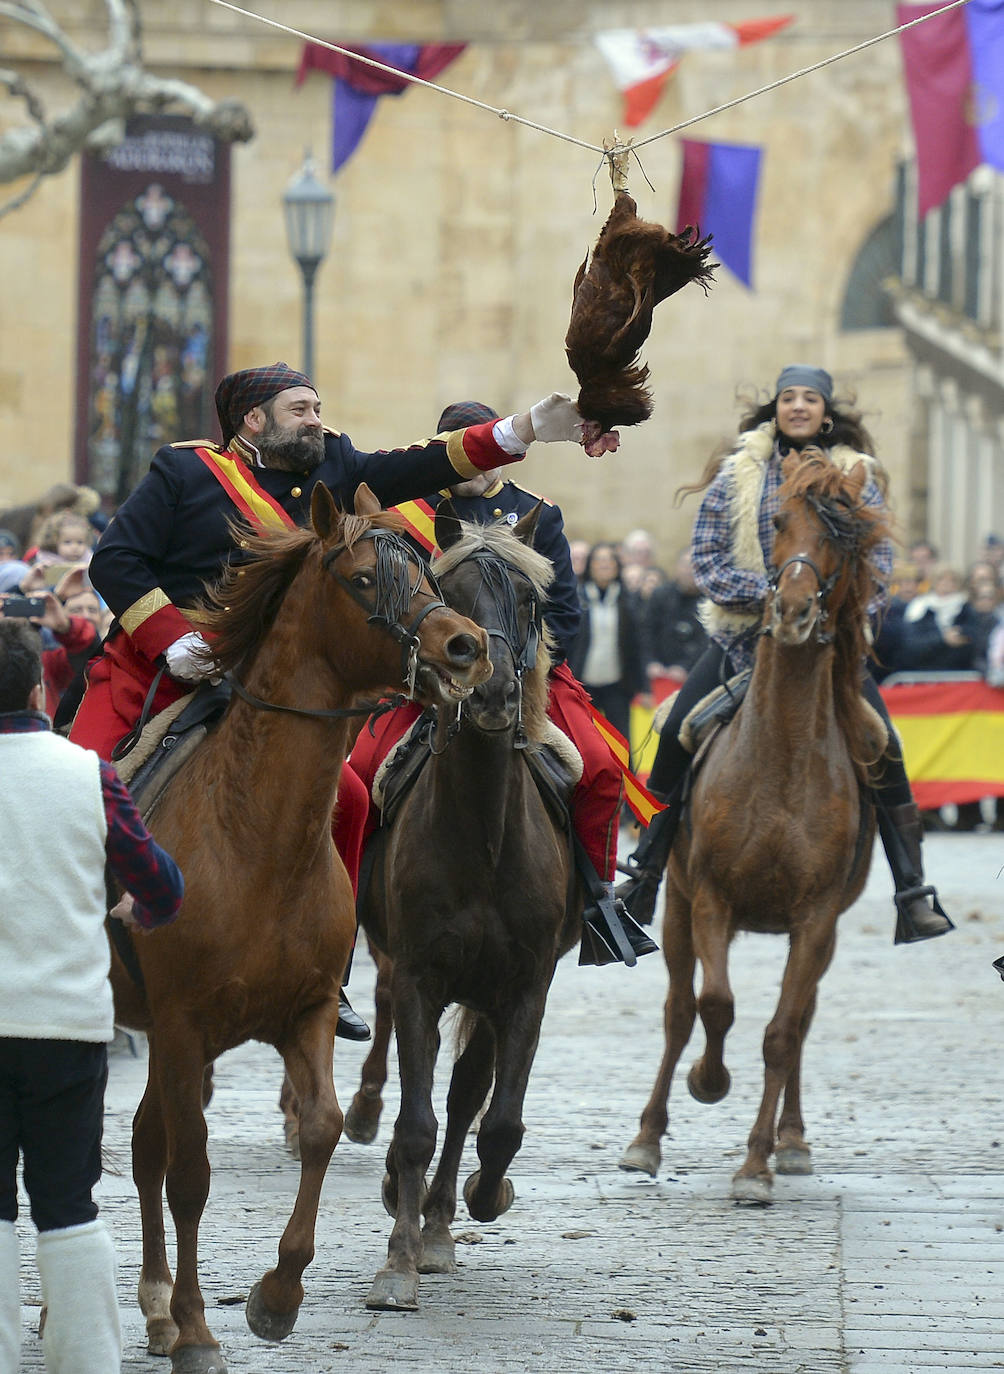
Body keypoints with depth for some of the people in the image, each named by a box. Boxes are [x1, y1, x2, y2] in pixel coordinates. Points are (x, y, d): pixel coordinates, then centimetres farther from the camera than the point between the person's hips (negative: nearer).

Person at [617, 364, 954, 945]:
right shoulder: (736, 474, 2)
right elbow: (708, 559, -1)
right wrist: (770, 592, -16)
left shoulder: (856, 477, 3)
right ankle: (645, 879, 5)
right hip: (745, 632, 1)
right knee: (676, 738, -9)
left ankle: (914, 896, -10)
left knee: (883, 748, -16)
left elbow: (878, 560, 3)